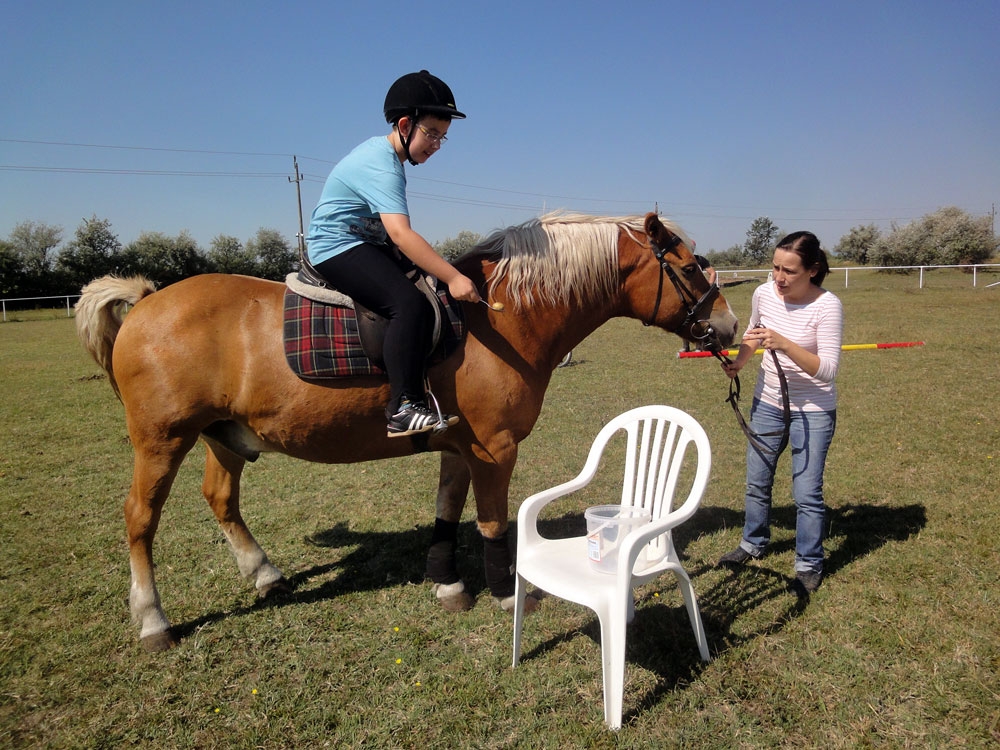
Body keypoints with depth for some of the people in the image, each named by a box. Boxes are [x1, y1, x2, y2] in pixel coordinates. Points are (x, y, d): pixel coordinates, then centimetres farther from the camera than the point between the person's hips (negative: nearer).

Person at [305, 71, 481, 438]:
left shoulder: (382, 151, 12)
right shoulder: (381, 167, -20)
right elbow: (401, 233, -34)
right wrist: (452, 277, -39)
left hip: (367, 243, 11)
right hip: (337, 248, -11)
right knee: (410, 303, -29)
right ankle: (403, 409, -29)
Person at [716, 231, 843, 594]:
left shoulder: (827, 306, -21)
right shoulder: (764, 293, -7)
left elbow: (827, 369, -26)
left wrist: (783, 345, -37)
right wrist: (738, 363, -3)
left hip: (812, 411, -5)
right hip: (767, 403, 5)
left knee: (807, 492, 1)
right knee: (757, 481, 18)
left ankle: (809, 564, 23)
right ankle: (753, 543, 40)